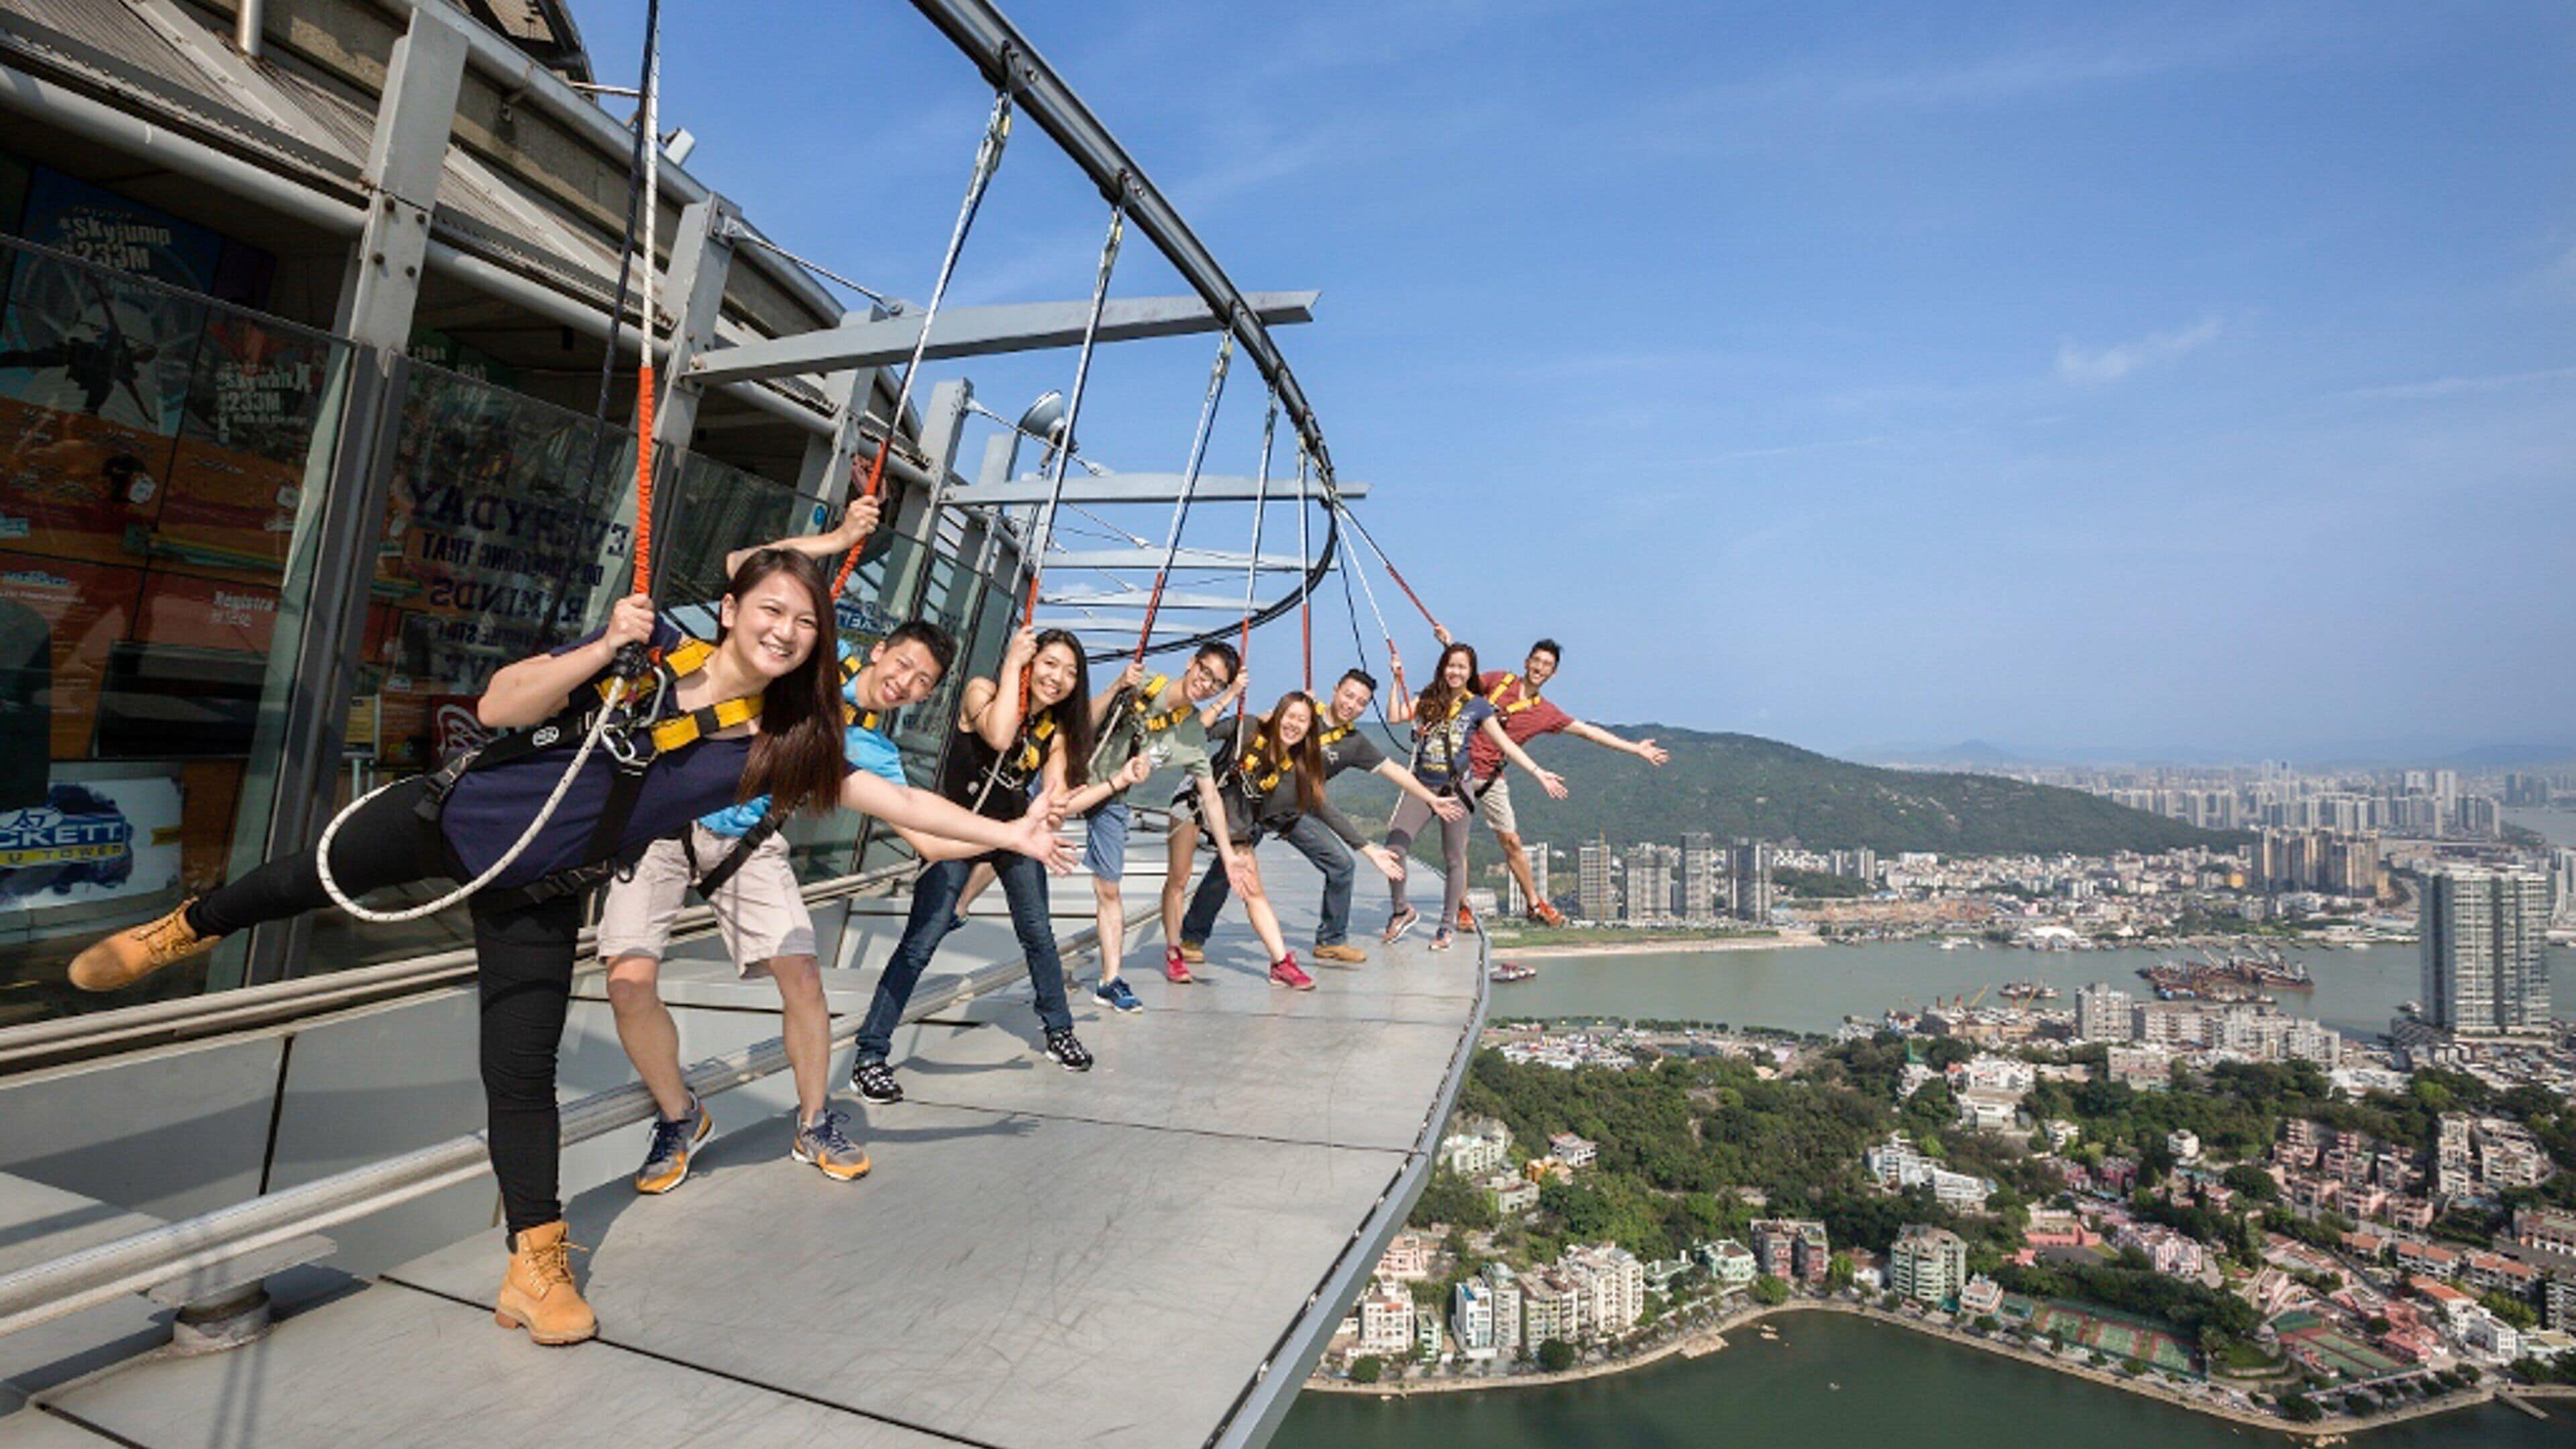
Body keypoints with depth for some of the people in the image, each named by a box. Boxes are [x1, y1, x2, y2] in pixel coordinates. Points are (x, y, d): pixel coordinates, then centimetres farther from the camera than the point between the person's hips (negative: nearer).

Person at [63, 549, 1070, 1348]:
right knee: (301, 883, 22)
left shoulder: (774, 743, -18)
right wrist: (602, 648, -36)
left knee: (522, 1075, -2)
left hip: (534, 900, 0)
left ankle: (536, 1267, 9)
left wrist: (1007, 832, -28)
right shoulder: (650, 647, -18)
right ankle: (184, 930, 56)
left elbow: (886, 796, -23)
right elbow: (497, 706, -19)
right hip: (446, 814, 1)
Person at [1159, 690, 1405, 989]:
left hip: (1235, 825, 3)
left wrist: (1369, 850, -6)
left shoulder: (1299, 769, -8)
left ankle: (1281, 964, 0)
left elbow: (1326, 811, -5)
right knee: (1178, 880, -2)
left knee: (1253, 890, -1)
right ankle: (1174, 956, 10)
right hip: (1197, 804, -3)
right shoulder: (1246, 729, -14)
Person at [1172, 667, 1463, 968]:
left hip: (1296, 813, 4)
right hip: (1258, 802, -4)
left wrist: (1432, 800, 10)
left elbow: (1393, 770, 7)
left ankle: (1331, 941, 15)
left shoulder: (1355, 743, 2)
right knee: (1226, 869, -8)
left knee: (1342, 866, -3)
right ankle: (1191, 938, 11)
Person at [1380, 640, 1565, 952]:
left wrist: (1539, 773, -2)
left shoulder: (1478, 705, 5)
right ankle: (1400, 911, 14)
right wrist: (1398, 679, -6)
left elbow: (1506, 744, 3)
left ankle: (1446, 928, 19)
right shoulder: (1428, 699, 9)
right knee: (1393, 849, -10)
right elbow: (1395, 717, -5)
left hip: (1455, 789, -1)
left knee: (1454, 860, 4)